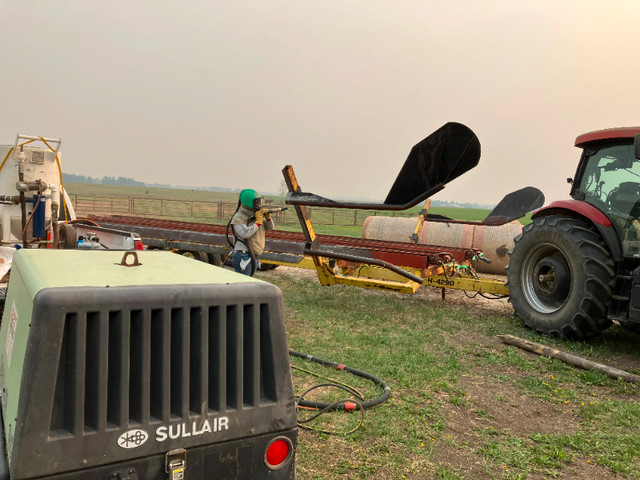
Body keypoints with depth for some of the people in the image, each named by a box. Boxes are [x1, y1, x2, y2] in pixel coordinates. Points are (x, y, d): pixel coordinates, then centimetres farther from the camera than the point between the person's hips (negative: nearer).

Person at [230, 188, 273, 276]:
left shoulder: (257, 214, 12)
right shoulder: (238, 218, -11)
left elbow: (270, 227, 14)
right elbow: (245, 234, -24)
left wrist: (268, 217, -6)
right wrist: (258, 221, -18)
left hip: (253, 257, 8)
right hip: (243, 257, -8)